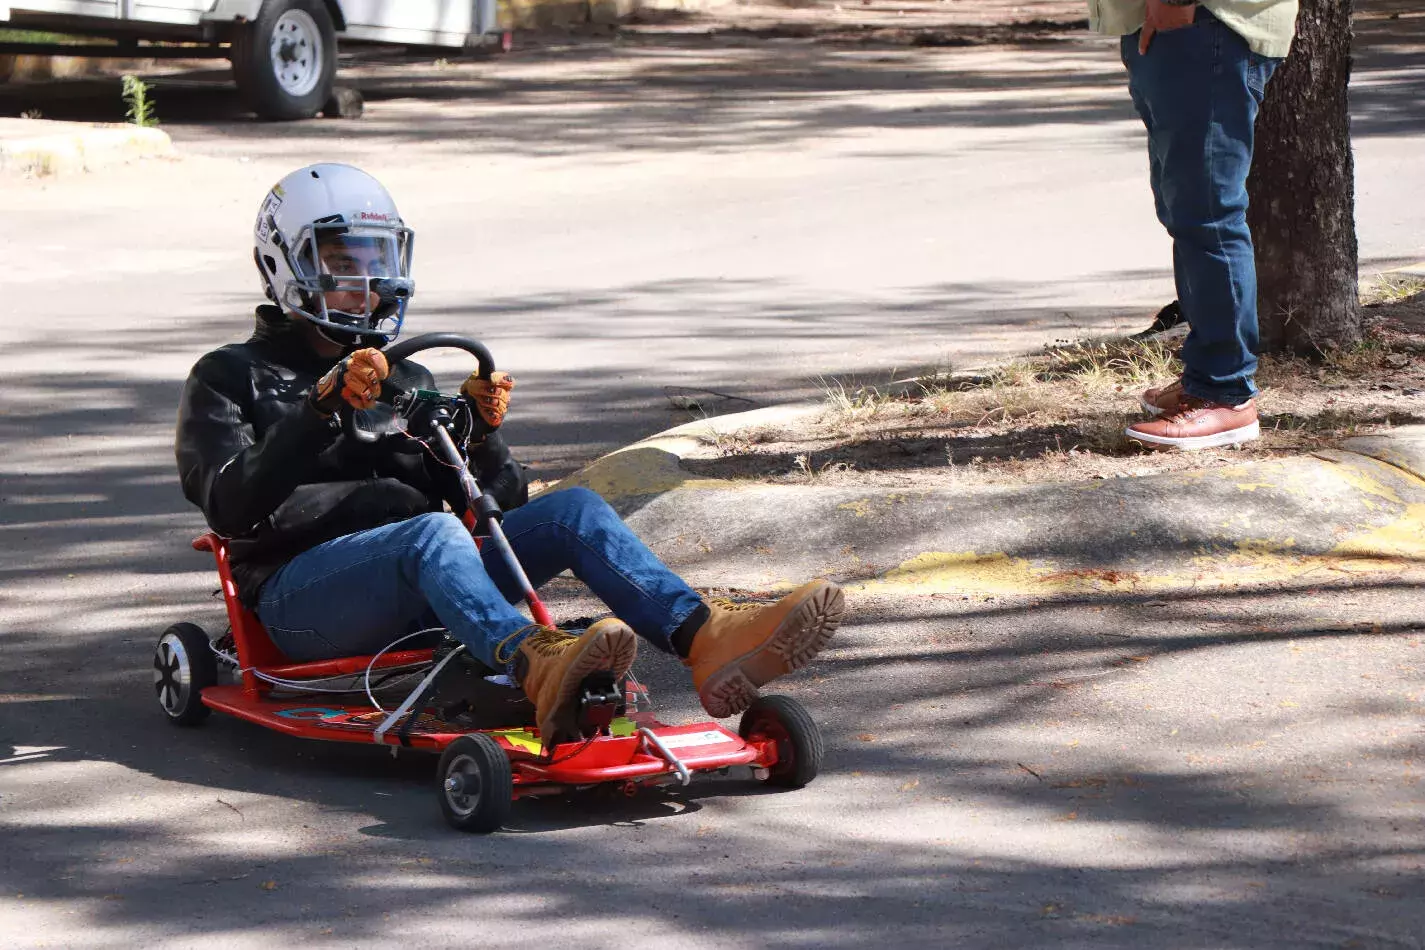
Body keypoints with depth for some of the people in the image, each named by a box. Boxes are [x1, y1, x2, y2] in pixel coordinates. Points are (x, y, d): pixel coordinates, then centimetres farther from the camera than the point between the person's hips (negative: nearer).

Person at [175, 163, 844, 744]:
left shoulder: (407, 382, 30)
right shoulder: (231, 377, 14)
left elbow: (501, 503, 21)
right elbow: (232, 506, -7)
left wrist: (482, 430, 0)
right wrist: (324, 408, -17)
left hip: (420, 594, 5)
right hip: (302, 593, -5)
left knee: (575, 510, -18)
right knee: (432, 532, -37)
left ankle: (707, 642, -43)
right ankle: (540, 670, -67)